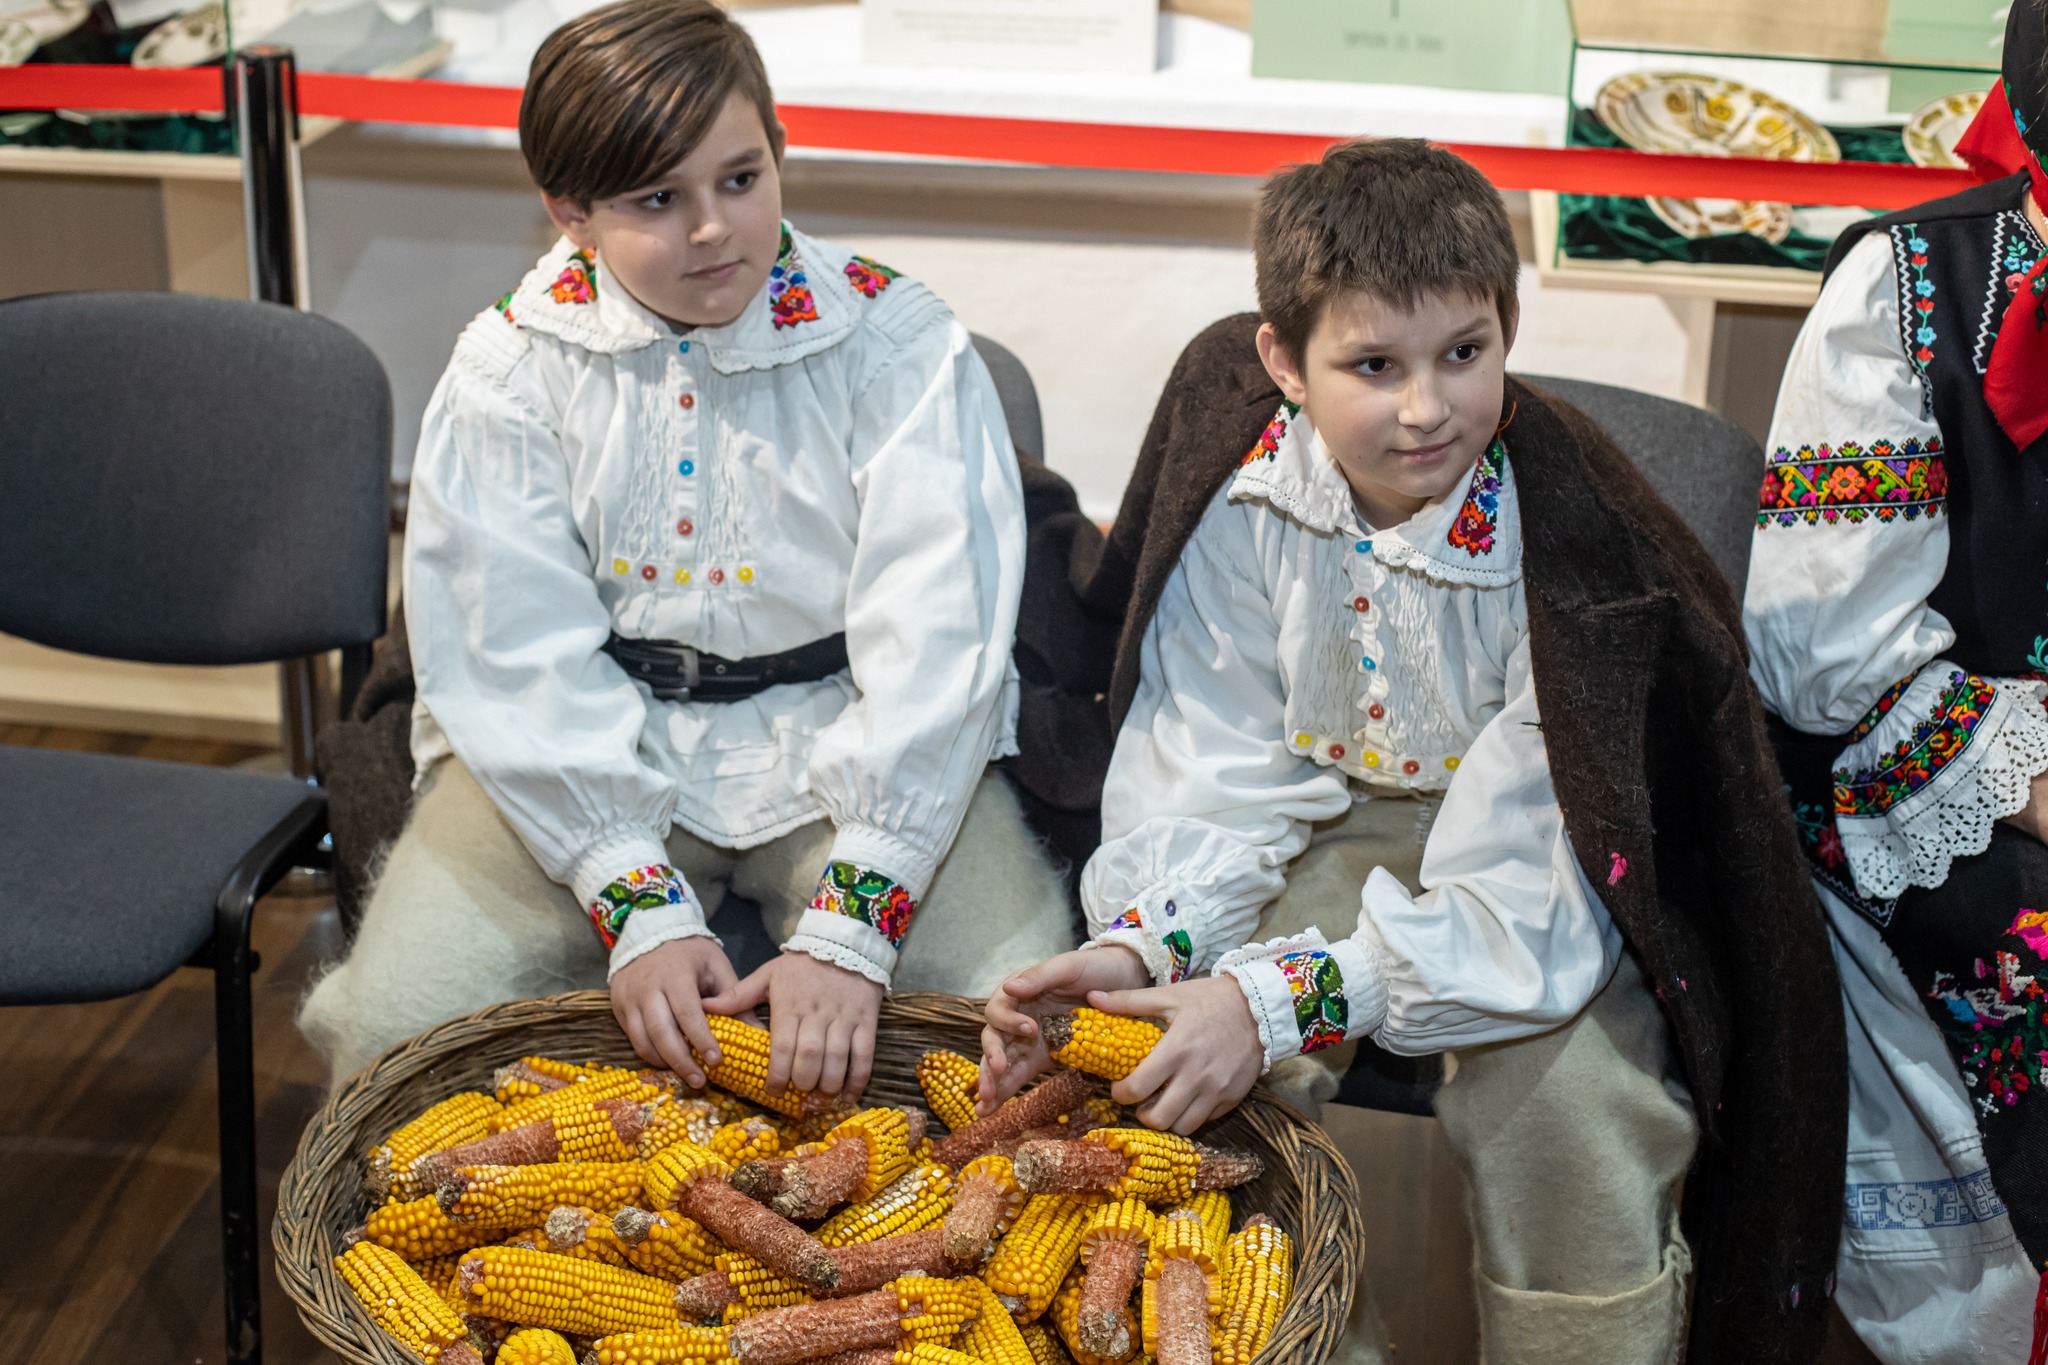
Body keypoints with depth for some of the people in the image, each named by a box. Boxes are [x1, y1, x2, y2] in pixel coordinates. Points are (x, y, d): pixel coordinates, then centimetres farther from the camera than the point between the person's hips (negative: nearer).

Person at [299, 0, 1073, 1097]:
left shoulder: (899, 345, -6)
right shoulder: (509, 370, -2)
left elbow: (934, 643, -15)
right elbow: (520, 659, -10)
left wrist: (847, 930, -26)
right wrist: (642, 911, -22)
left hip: (846, 747, 0)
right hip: (589, 752, 1)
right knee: (397, 1025, -18)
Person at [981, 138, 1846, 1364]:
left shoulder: (1568, 539, -27)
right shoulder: (1244, 500, -15)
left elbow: (1518, 885, -28)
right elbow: (1214, 771, -9)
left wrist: (1284, 998, -38)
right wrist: (1141, 943, -28)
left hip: (1541, 854, -3)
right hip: (1340, 822, 3)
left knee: (1568, 1087, -29)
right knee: (1192, 1067, -20)